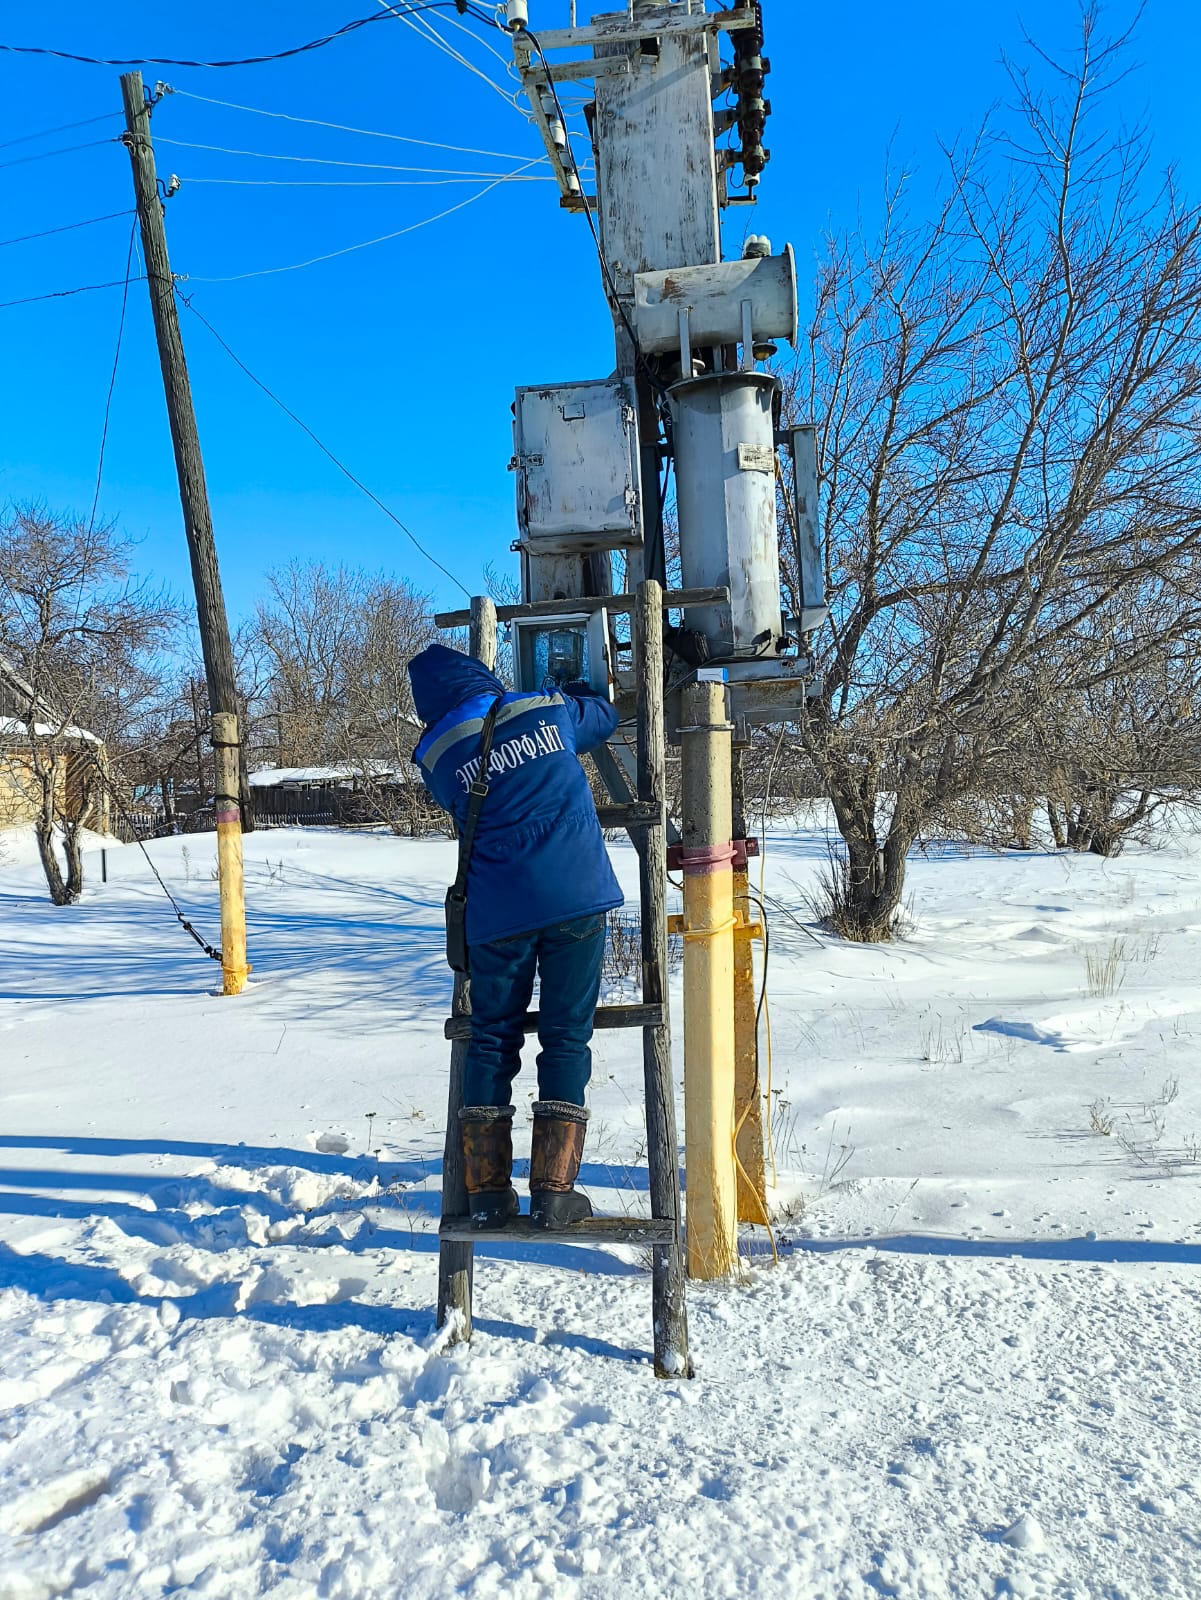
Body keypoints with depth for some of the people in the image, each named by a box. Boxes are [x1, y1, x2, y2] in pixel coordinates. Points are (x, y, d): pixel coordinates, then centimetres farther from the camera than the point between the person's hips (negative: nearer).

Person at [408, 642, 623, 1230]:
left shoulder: (436, 755, 6)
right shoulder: (550, 709, 6)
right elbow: (605, 716, 26)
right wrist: (573, 687, 44)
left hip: (497, 912, 1)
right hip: (577, 900, 0)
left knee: (491, 1040, 12)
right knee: (567, 1037, 6)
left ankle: (487, 1191, 14)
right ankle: (553, 1190, 5)